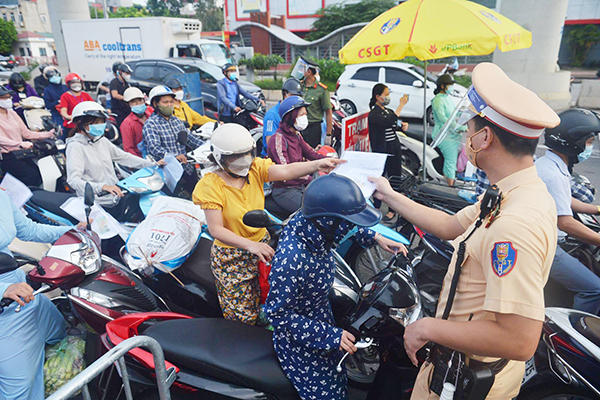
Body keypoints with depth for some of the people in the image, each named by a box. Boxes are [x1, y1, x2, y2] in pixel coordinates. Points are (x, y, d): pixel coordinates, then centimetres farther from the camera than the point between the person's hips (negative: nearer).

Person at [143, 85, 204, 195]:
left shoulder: (177, 120, 20)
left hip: (184, 165, 6)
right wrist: (174, 156, -34)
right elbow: (154, 148, -17)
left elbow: (190, 138, 22)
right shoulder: (150, 124, -3)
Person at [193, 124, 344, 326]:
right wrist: (250, 245, -33)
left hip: (262, 243, 4)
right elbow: (216, 229, -21)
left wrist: (316, 164, -42)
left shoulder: (255, 168, -5)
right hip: (231, 258, -3)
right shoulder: (211, 185, -17)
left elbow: (285, 171, -24)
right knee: (243, 316, 7)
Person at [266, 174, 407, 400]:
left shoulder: (315, 228, -17)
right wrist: (329, 335, -25)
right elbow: (278, 313, -28)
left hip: (323, 320, 8)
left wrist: (376, 238, 1)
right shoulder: (291, 259, -39)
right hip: (300, 343, -7)